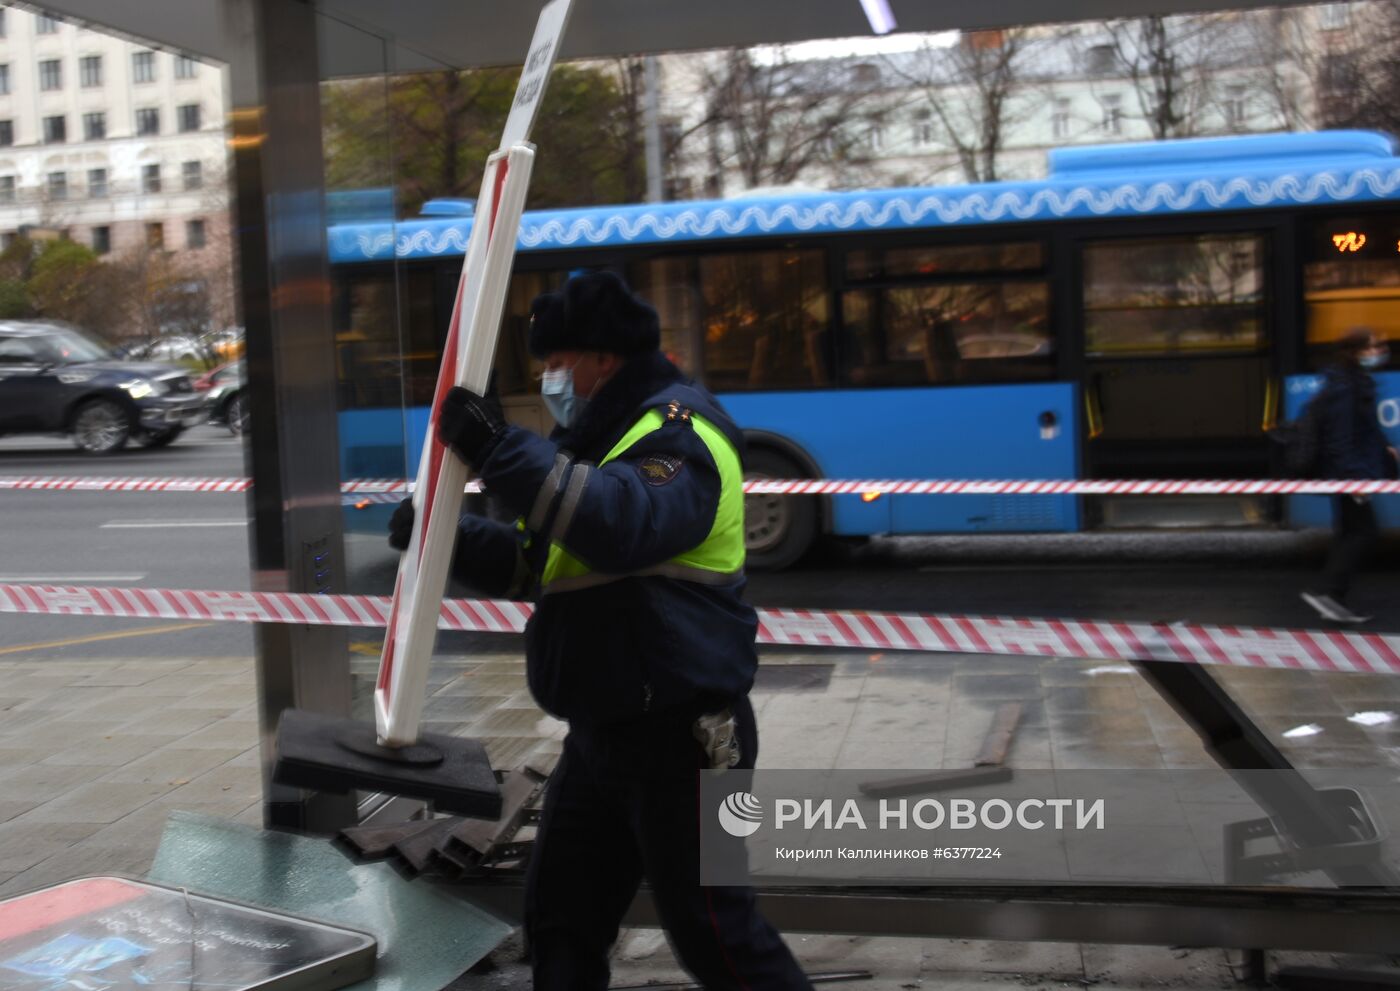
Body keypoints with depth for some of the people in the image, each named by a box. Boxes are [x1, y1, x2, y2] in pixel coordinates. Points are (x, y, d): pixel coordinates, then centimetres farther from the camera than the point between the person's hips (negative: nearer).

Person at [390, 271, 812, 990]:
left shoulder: (678, 432, -14)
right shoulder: (602, 438, 18)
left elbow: (626, 525, -36)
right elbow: (532, 562, 22)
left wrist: (501, 451, -36)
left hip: (677, 734, -10)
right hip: (603, 733, 10)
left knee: (709, 929, -3)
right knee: (561, 923, 16)